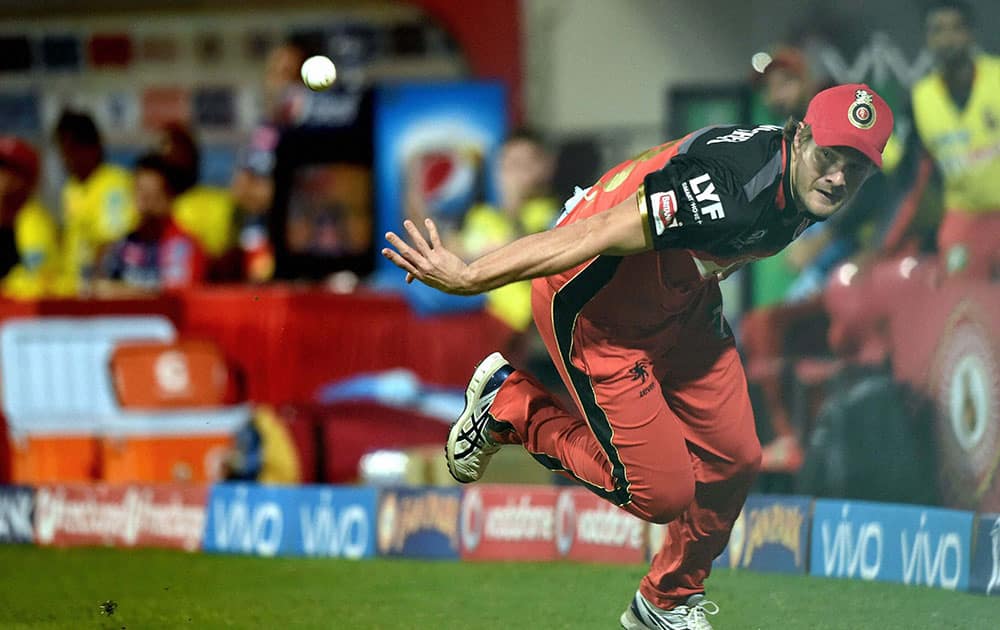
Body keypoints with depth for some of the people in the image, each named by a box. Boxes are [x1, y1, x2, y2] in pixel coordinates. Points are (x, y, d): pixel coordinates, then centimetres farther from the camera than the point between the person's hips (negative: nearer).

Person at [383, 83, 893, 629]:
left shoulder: (805, 190, -10)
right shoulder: (727, 191, -38)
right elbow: (598, 235, -38)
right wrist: (468, 278, -37)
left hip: (678, 302, 9)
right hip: (595, 304, -9)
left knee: (734, 459, 8)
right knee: (660, 491, -6)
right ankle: (512, 406, 14)